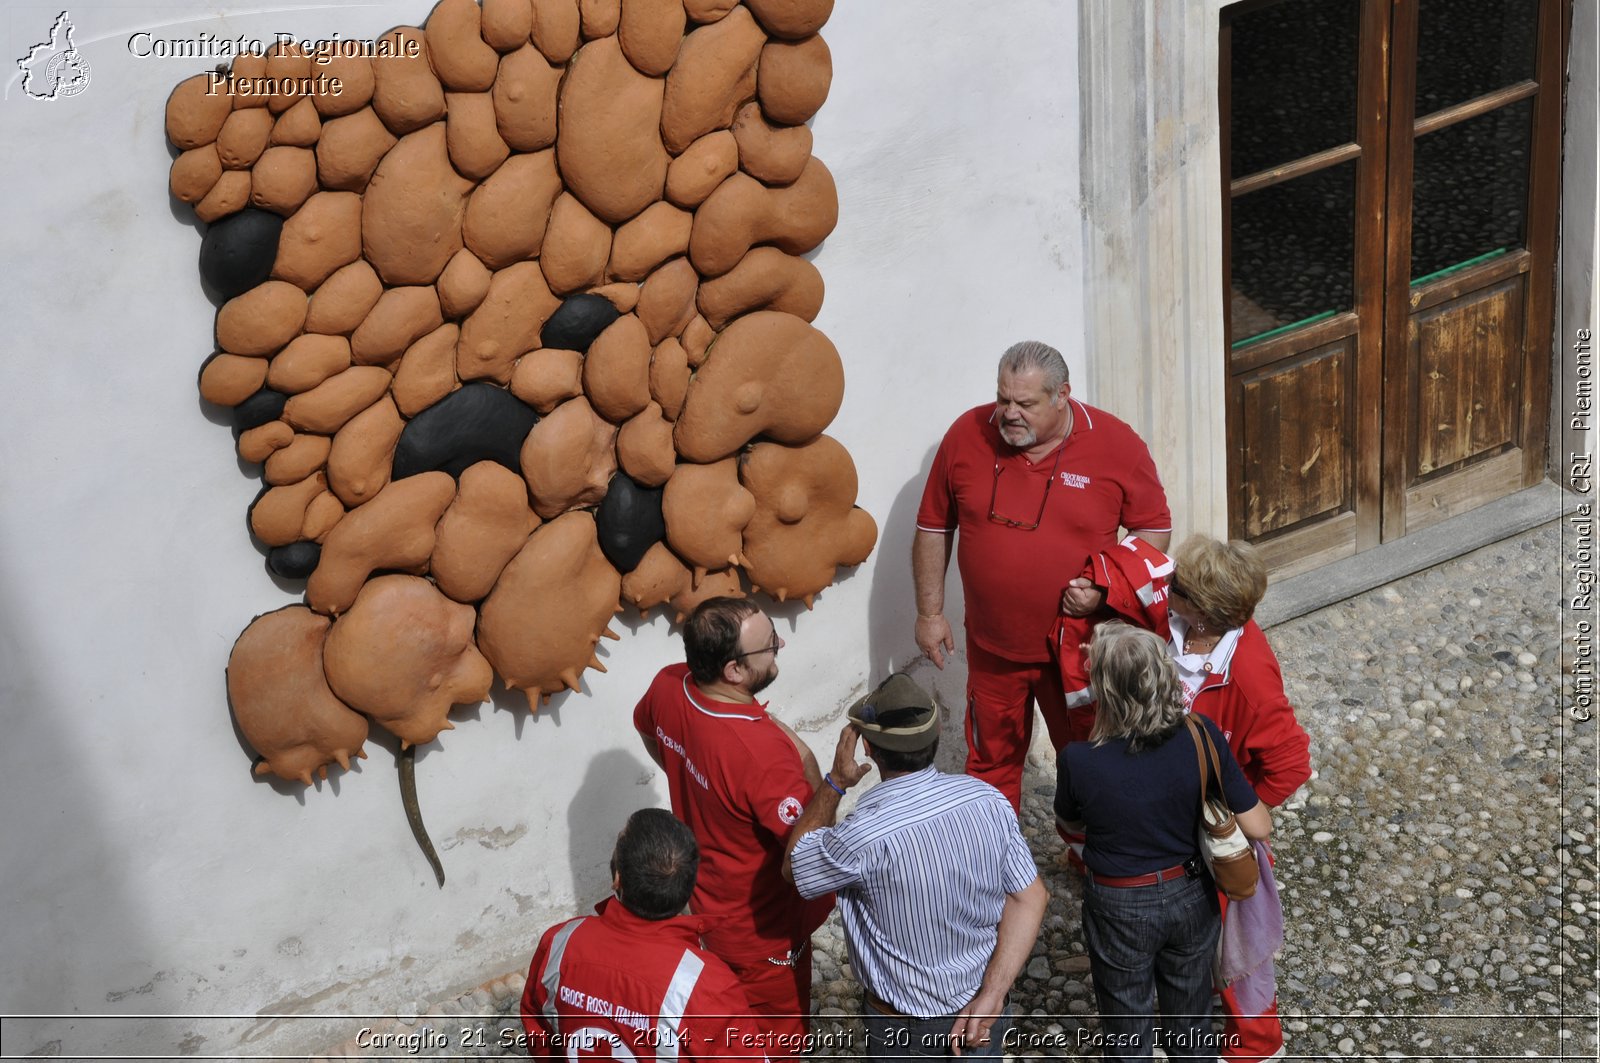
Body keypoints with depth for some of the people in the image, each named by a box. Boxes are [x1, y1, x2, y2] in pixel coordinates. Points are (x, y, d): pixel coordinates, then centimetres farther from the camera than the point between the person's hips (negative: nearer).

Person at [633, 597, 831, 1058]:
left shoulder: (668, 686, -18)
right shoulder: (764, 753, -41)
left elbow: (645, 728, 8)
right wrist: (809, 768, -25)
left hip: (706, 894, 7)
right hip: (761, 925, -7)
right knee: (774, 1041, 18)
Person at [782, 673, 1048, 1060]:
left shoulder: (866, 835, -31)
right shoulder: (987, 799, -14)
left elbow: (795, 864, -11)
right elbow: (1030, 898, -9)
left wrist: (834, 782, -5)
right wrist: (991, 996, -11)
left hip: (908, 1029, -4)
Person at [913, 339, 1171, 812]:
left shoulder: (1117, 444, -13)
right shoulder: (967, 435, -9)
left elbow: (1154, 529, -3)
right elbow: (933, 527, 3)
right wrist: (930, 613, 3)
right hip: (992, 645, 2)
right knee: (991, 760, 17)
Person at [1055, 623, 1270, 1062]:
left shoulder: (1079, 761, -29)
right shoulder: (1203, 738, -24)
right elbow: (1257, 827, -16)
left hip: (1120, 909, -2)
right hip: (1192, 896, 2)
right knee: (1191, 1017, 28)